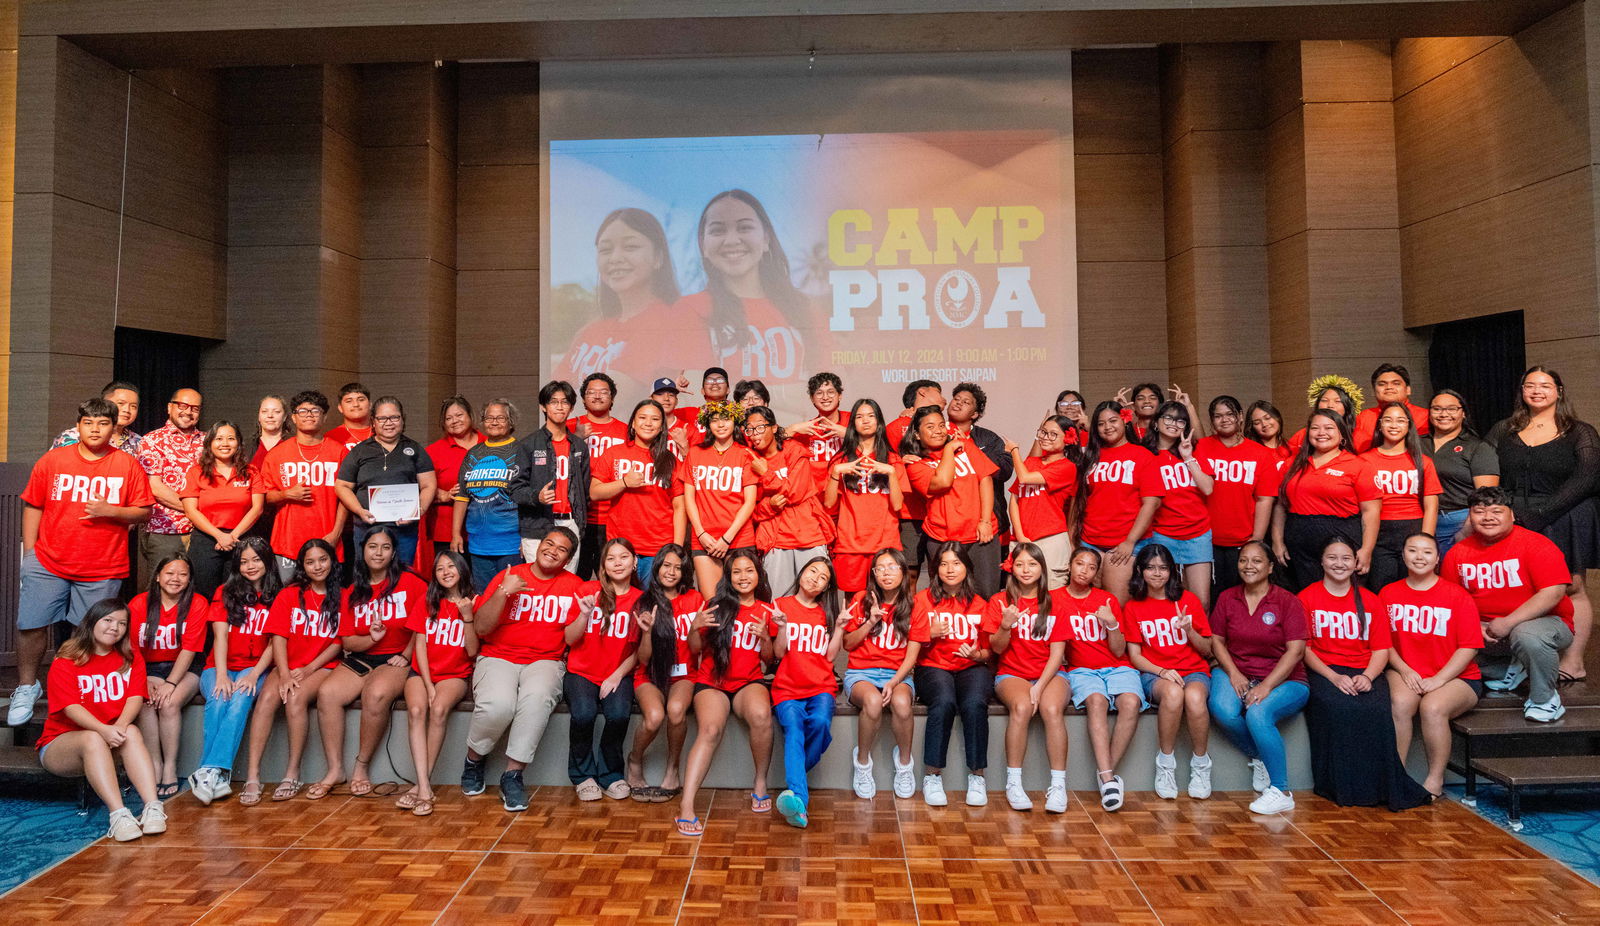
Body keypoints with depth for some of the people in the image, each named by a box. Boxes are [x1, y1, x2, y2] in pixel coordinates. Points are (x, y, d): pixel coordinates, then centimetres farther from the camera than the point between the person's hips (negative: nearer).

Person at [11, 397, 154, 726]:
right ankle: (27, 687, 24)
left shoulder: (128, 465, 1)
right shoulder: (52, 460, 3)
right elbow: (33, 507, 7)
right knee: (31, 625, 3)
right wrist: (29, 555, 4)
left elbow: (144, 511, 2)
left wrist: (110, 511, -16)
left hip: (103, 570, -1)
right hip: (48, 563, 1)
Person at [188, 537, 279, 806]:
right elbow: (220, 636, -2)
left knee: (241, 698, -34)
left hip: (255, 669, -1)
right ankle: (219, 777, -38)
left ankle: (210, 771, -41)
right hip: (220, 667, 1)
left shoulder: (278, 598, 9)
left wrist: (254, 674, -17)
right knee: (219, 700, -32)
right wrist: (221, 675, -17)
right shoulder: (226, 593, 11)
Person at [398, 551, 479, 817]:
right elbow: (420, 645, 3)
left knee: (439, 709, -32)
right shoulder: (427, 602, 10)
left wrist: (467, 617, -18)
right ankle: (424, 788, -33)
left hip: (455, 674, -2)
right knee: (416, 710, -29)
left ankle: (423, 782, -22)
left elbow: (472, 651, -4)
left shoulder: (474, 603, 2)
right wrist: (428, 685, -9)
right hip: (422, 672, 2)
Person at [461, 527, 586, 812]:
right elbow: (481, 628, -2)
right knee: (498, 705, -31)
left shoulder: (573, 586, 8)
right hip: (498, 658, 0)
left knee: (537, 697, -34)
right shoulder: (507, 577, 4)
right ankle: (473, 759, 2)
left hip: (545, 661, 1)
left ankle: (513, 775, -19)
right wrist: (503, 592, -14)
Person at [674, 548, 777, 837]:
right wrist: (695, 627, -12)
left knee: (761, 715, -33)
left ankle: (760, 785, -12)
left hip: (749, 681, 1)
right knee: (711, 729, -31)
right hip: (711, 681, -1)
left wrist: (765, 637, -6)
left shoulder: (766, 610, 11)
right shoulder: (716, 605, 7)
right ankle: (686, 807, -33)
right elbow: (695, 649, 8)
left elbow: (769, 657, 13)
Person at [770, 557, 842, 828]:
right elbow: (778, 654, 6)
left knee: (820, 722, -32)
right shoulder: (782, 605, 10)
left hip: (820, 687, 2)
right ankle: (799, 798, -48)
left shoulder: (827, 613, 18)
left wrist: (839, 626, 2)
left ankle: (794, 782, -11)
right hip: (787, 688, -2)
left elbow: (830, 656, 11)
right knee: (793, 726, -32)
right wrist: (782, 625, -9)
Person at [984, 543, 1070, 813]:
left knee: (1052, 709, -31)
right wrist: (1006, 625, -22)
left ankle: (1058, 785, -25)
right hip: (1011, 673, -1)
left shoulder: (1054, 602, 6)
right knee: (1021, 707, -33)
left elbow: (1057, 652, -1)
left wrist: (1039, 686, -14)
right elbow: (997, 648, -1)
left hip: (1050, 672, 1)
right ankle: (1013, 783, -24)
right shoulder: (1000, 601, 5)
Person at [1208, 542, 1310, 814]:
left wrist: (1266, 686, -19)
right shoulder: (1227, 598, 9)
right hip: (1237, 674, 3)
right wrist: (1234, 674, -11)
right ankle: (1259, 756, 1)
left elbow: (1296, 651, -10)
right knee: (1222, 709, -29)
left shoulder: (1287, 601, -3)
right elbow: (1217, 641, 7)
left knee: (1258, 713, -33)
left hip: (1284, 680, -3)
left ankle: (1281, 792, -17)